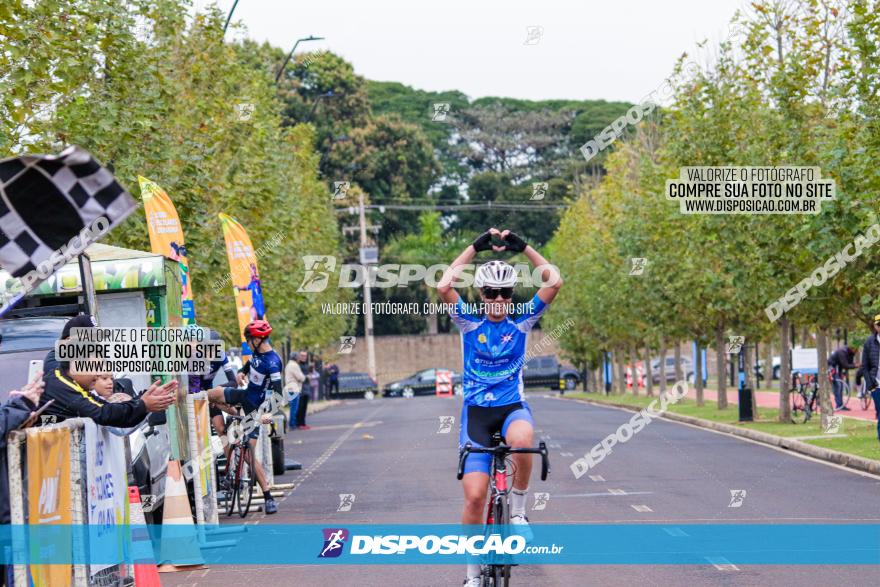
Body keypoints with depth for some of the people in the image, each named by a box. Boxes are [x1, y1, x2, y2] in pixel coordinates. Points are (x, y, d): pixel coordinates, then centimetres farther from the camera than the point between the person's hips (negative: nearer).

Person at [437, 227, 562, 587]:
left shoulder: (522, 320, 3)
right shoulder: (469, 321, 1)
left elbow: (554, 281, -7)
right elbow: (443, 286, -16)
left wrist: (524, 247, -7)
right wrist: (475, 247, -12)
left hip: (513, 406, 0)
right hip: (476, 410, 0)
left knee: (521, 441, -39)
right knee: (475, 496, -9)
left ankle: (518, 510, -13)